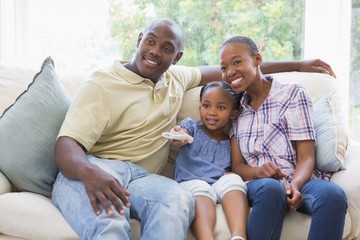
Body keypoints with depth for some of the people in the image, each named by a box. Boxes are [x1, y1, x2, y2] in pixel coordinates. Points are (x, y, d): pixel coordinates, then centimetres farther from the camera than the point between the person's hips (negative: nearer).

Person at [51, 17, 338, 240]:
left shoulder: (176, 78, 19)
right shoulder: (103, 84, -3)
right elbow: (66, 147, -13)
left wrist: (297, 65, 30)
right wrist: (89, 171, -38)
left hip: (140, 177, 5)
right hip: (92, 171, -4)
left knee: (178, 201, -35)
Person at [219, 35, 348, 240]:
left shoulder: (292, 94, 5)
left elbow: (306, 157, -3)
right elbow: (237, 166, 10)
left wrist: (294, 186, -24)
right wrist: (258, 172, -14)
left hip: (300, 182, -1)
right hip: (260, 185, 2)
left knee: (333, 194, -36)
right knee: (270, 188, -36)